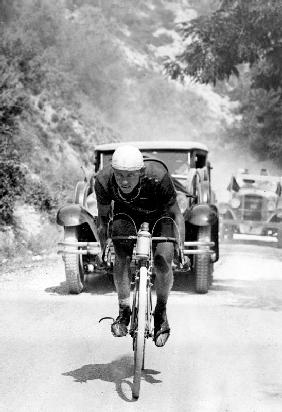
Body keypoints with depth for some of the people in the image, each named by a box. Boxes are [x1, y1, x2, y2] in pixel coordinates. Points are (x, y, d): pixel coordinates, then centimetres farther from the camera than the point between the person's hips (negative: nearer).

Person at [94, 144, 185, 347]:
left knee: (163, 261, -18)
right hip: (126, 214, 2)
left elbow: (175, 214, -23)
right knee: (121, 257, -22)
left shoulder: (158, 177, -38)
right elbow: (103, 217, -11)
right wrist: (104, 247, -17)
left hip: (159, 214, -2)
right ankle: (124, 311, -6)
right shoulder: (104, 180, -31)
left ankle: (161, 313, 6)